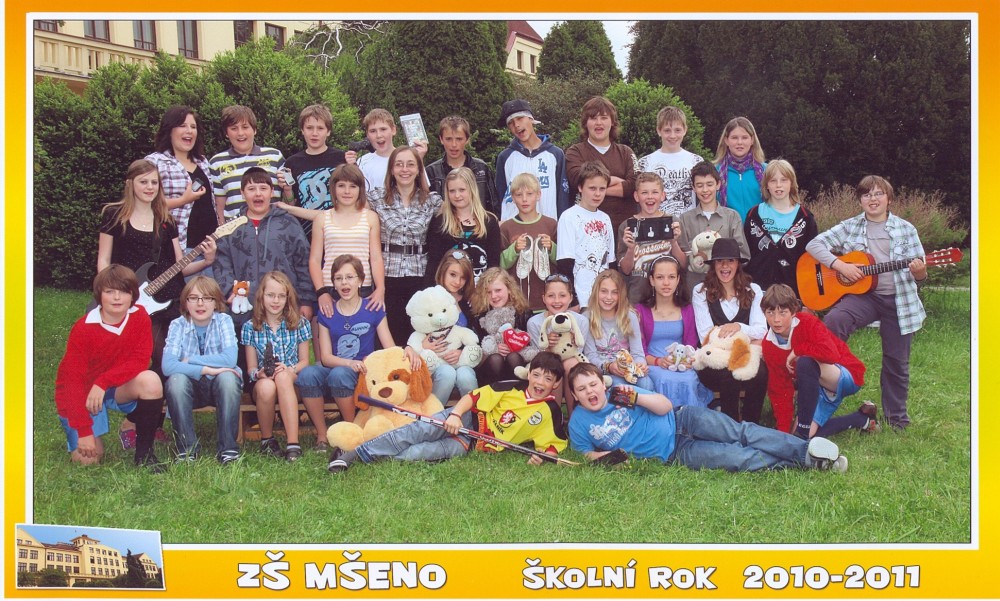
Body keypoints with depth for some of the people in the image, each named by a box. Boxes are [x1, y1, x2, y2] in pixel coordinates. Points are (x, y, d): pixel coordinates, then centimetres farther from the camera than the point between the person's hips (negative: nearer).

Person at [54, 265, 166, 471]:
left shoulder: (140, 317, -13)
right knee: (88, 457, -14)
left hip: (117, 388, 3)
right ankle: (73, 432, 23)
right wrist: (84, 431, -25)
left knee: (150, 381, -29)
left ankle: (144, 452, -14)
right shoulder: (83, 329, -22)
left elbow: (140, 361, -16)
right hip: (81, 393, -2)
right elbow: (74, 379, -21)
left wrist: (103, 382, -30)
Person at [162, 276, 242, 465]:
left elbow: (230, 358, -23)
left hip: (220, 386, 0)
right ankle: (188, 447, -20)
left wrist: (189, 360, -19)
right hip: (191, 387, 1)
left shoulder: (224, 321, -7)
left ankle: (227, 447, -24)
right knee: (175, 380, -31)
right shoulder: (178, 325, -7)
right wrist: (206, 369, -29)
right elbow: (167, 366, -22)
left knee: (227, 377, -33)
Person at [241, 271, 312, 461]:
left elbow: (304, 361, 5)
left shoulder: (299, 323, 4)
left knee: (283, 377, -37)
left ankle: (293, 443, -41)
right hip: (263, 383, 1)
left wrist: (289, 370, -18)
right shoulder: (250, 327, 5)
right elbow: (251, 368, 5)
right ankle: (267, 439, -11)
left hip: (293, 381, 0)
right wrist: (259, 374, -19)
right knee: (266, 387, -37)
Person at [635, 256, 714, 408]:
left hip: (683, 367, 2)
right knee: (666, 380, -37)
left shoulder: (687, 310, 17)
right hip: (652, 366, -2)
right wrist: (658, 361, -18)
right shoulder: (640, 310, 8)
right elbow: (639, 350, 2)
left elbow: (691, 345, 11)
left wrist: (688, 360, -12)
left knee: (688, 381, -34)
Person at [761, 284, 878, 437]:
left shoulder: (807, 322, -23)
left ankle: (803, 431, -22)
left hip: (847, 377, -7)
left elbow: (831, 354, -41)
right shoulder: (768, 344, -7)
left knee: (805, 362, -34)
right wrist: (783, 432, -12)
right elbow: (780, 389, -7)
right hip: (820, 386, 7)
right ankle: (863, 419, 13)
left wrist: (796, 351, -27)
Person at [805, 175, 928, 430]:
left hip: (899, 300, 0)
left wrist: (920, 272, -21)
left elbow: (919, 275, 4)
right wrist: (840, 265, -14)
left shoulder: (905, 229, 4)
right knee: (833, 320, -31)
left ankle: (896, 417, 24)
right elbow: (814, 245, -1)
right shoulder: (850, 227, 5)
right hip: (863, 295, 0)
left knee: (897, 361, 6)